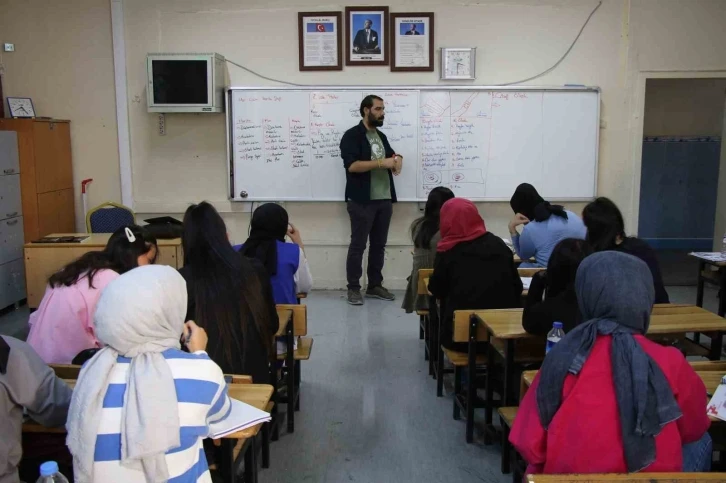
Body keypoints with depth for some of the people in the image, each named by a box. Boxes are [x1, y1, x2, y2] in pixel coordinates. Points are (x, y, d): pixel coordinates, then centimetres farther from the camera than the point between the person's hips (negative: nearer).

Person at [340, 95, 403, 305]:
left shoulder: (381, 136, 17)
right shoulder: (352, 136, -6)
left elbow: (392, 154, 30)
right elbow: (351, 165, -17)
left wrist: (397, 159, 5)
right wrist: (381, 163, -19)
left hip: (384, 199, 7)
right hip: (362, 201, -7)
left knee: (379, 244, 11)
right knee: (358, 245, -1)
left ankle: (375, 285, 21)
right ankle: (353, 288, 7)